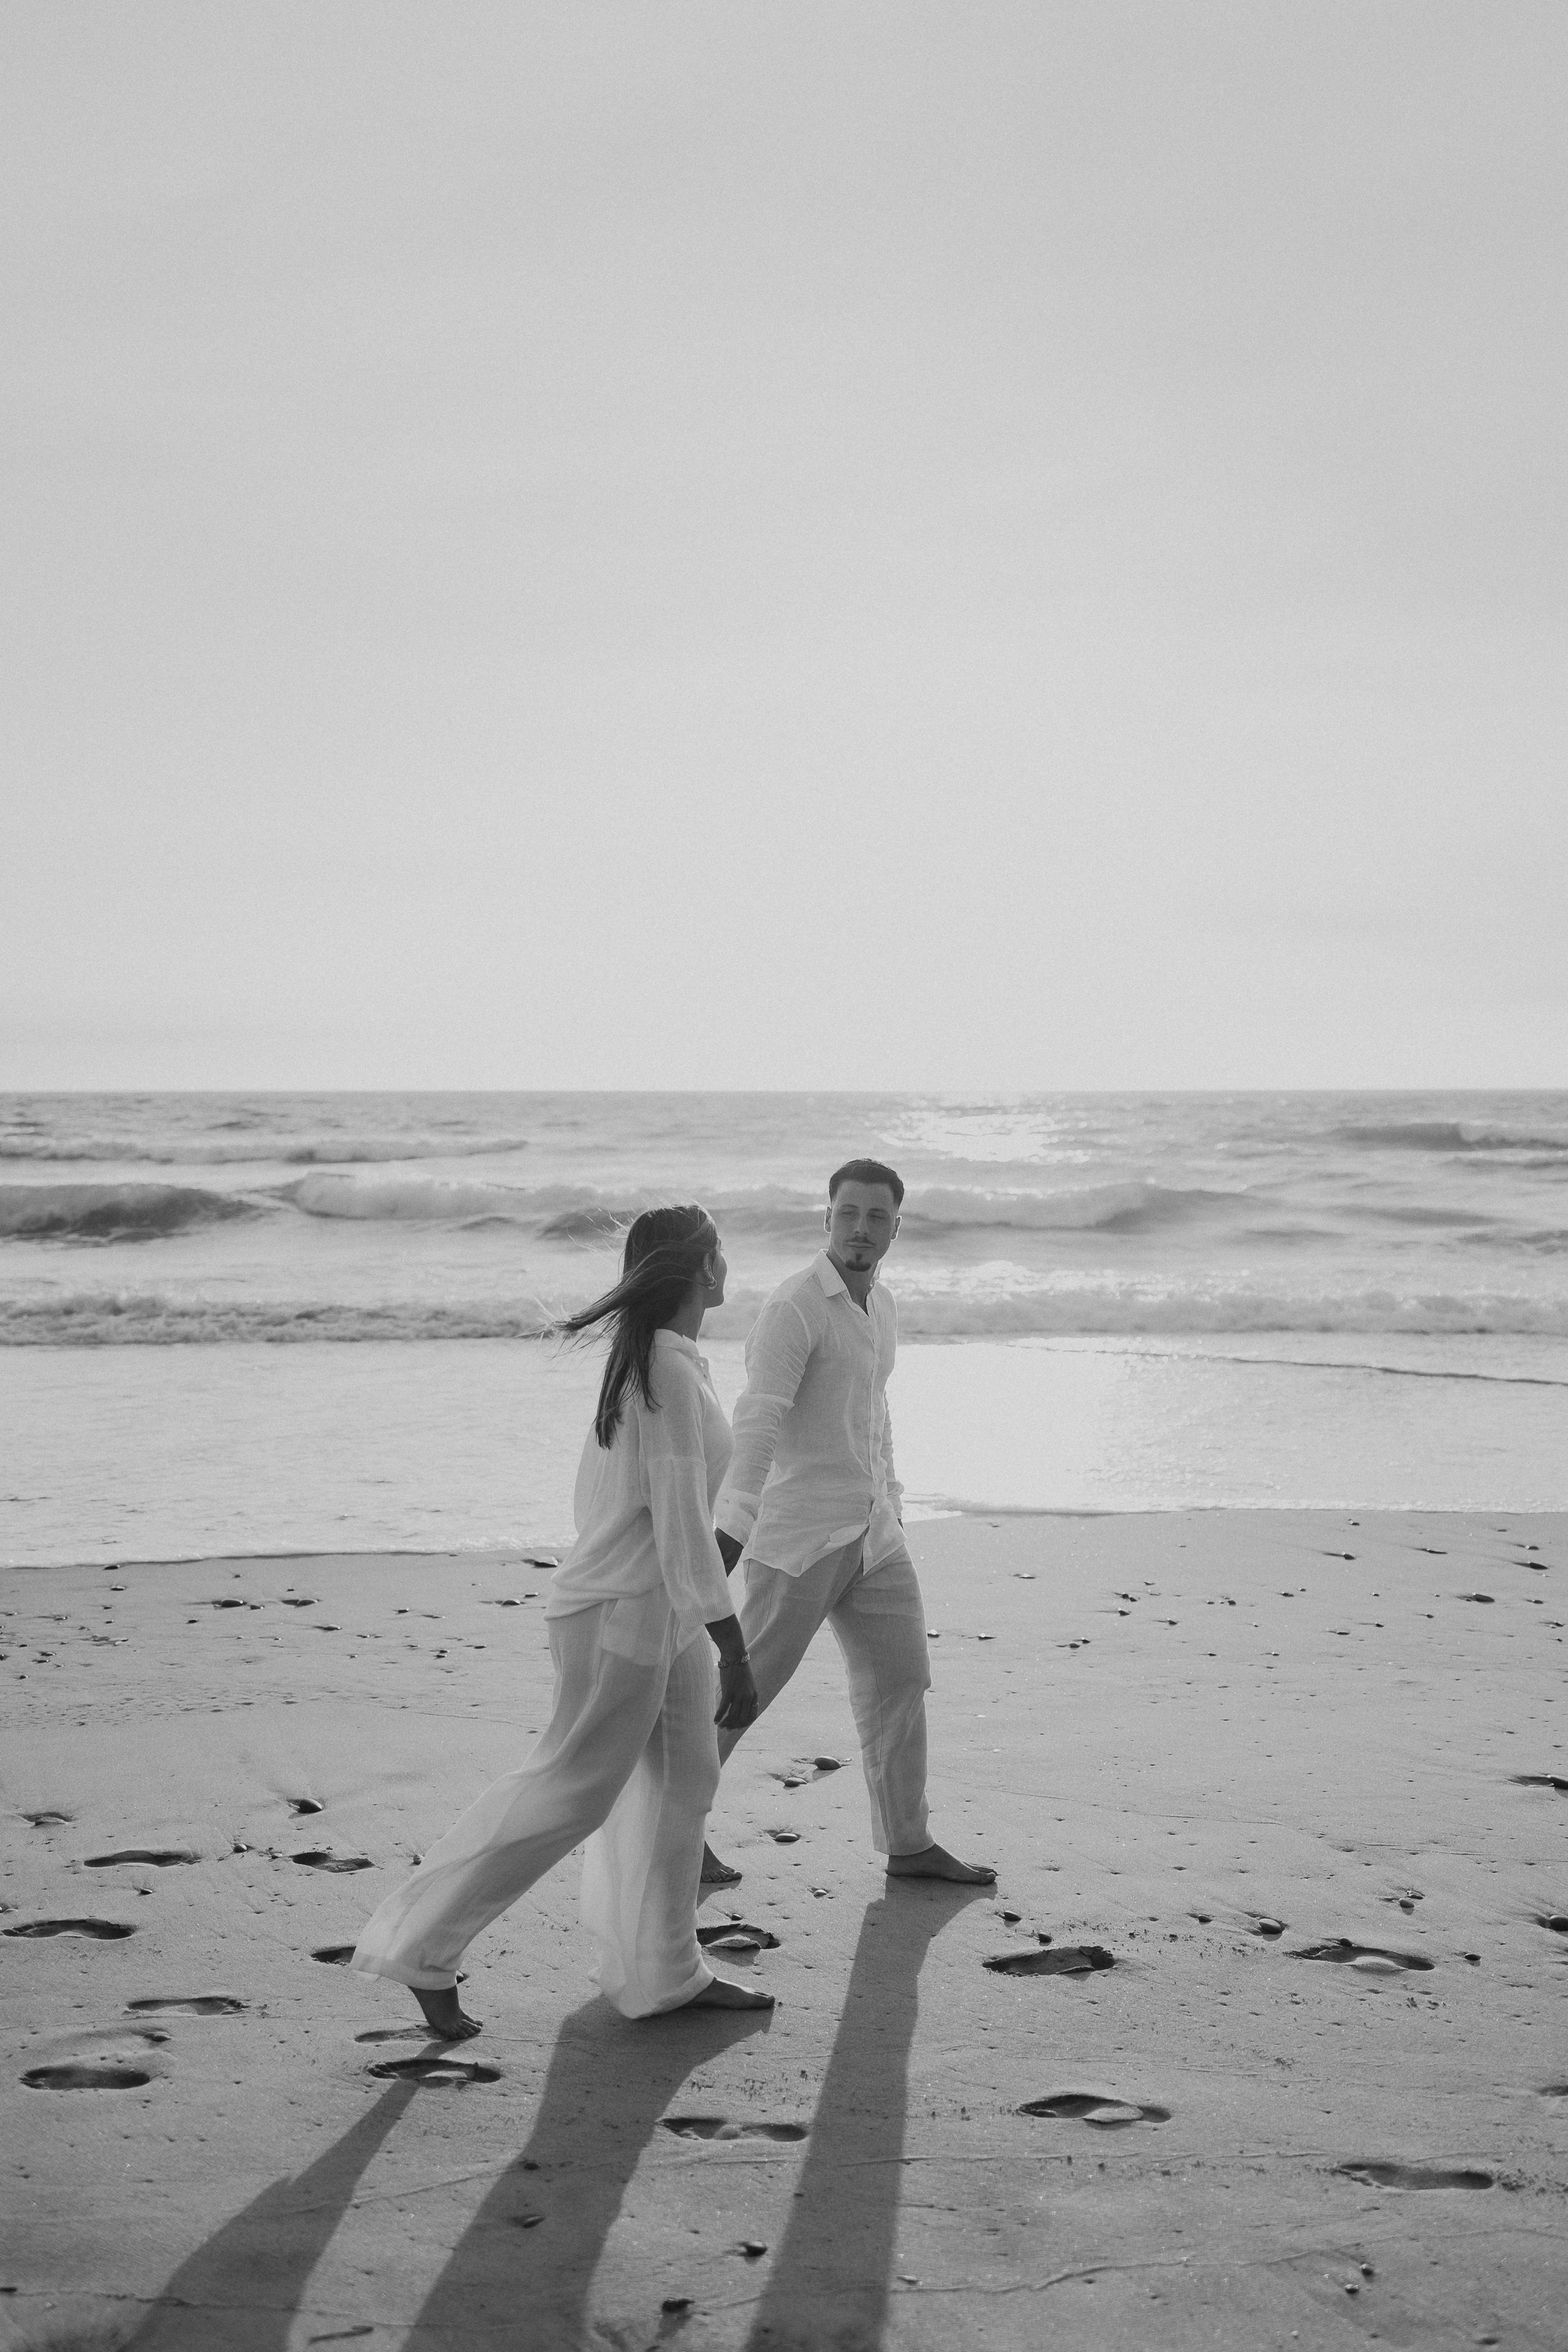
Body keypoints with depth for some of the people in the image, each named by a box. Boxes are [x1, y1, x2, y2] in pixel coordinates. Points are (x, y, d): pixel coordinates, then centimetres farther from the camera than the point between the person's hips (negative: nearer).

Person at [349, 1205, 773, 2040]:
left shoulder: (638, 1357, 7)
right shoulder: (671, 1372, -22)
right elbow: (681, 1521, -24)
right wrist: (736, 1653, -21)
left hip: (652, 1609, 9)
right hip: (625, 1615, -9)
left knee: (683, 1776, 13)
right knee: (571, 1790, -1)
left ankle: (662, 1972, 23)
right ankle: (423, 1947, 8)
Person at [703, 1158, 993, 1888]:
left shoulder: (877, 1305, 11)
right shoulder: (793, 1308, -17)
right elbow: (758, 1422, -28)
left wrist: (889, 1501, 29)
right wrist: (731, 1525, -37)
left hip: (870, 1531, 8)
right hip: (801, 1532, -8)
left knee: (900, 1680, 10)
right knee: (746, 1684, 0)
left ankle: (907, 1845, 20)